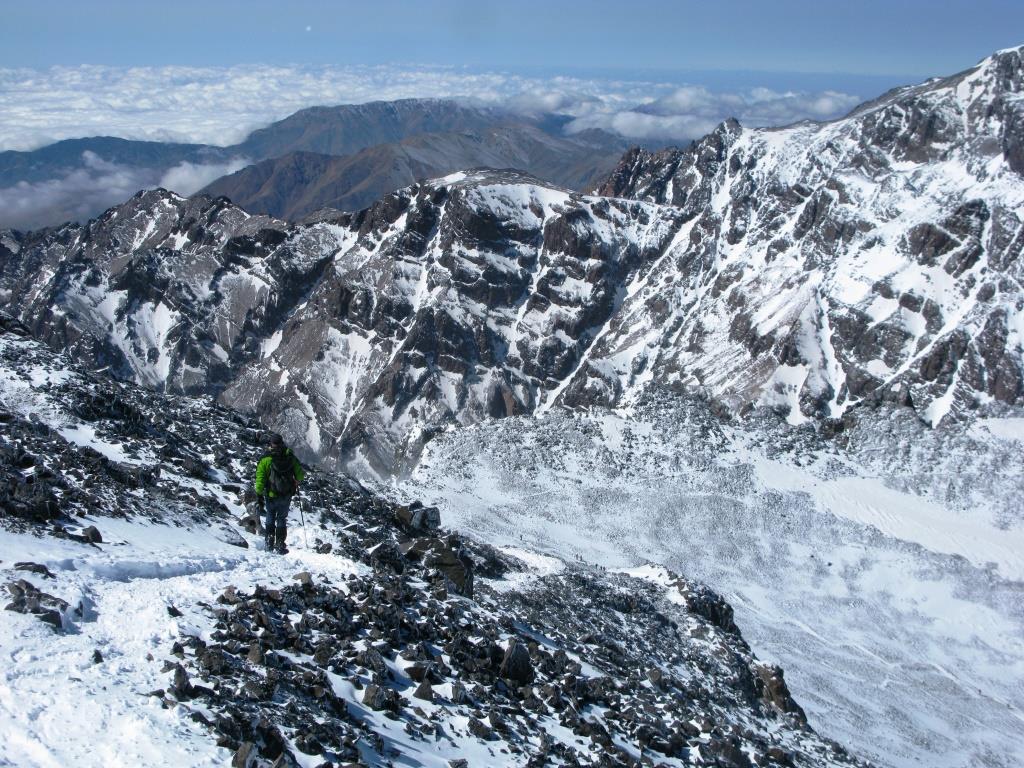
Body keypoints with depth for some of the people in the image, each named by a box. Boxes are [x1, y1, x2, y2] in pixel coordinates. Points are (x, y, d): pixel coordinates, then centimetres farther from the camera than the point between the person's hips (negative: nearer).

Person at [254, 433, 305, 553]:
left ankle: (269, 544, 17)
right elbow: (300, 475, 0)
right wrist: (296, 482, 22)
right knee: (282, 519, 14)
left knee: (270, 519, 19)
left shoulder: (265, 459, -11)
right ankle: (280, 545, 10)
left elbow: (260, 479, -9)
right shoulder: (290, 457, -6)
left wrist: (259, 494, 0)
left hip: (271, 496, -1)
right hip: (286, 496, 1)